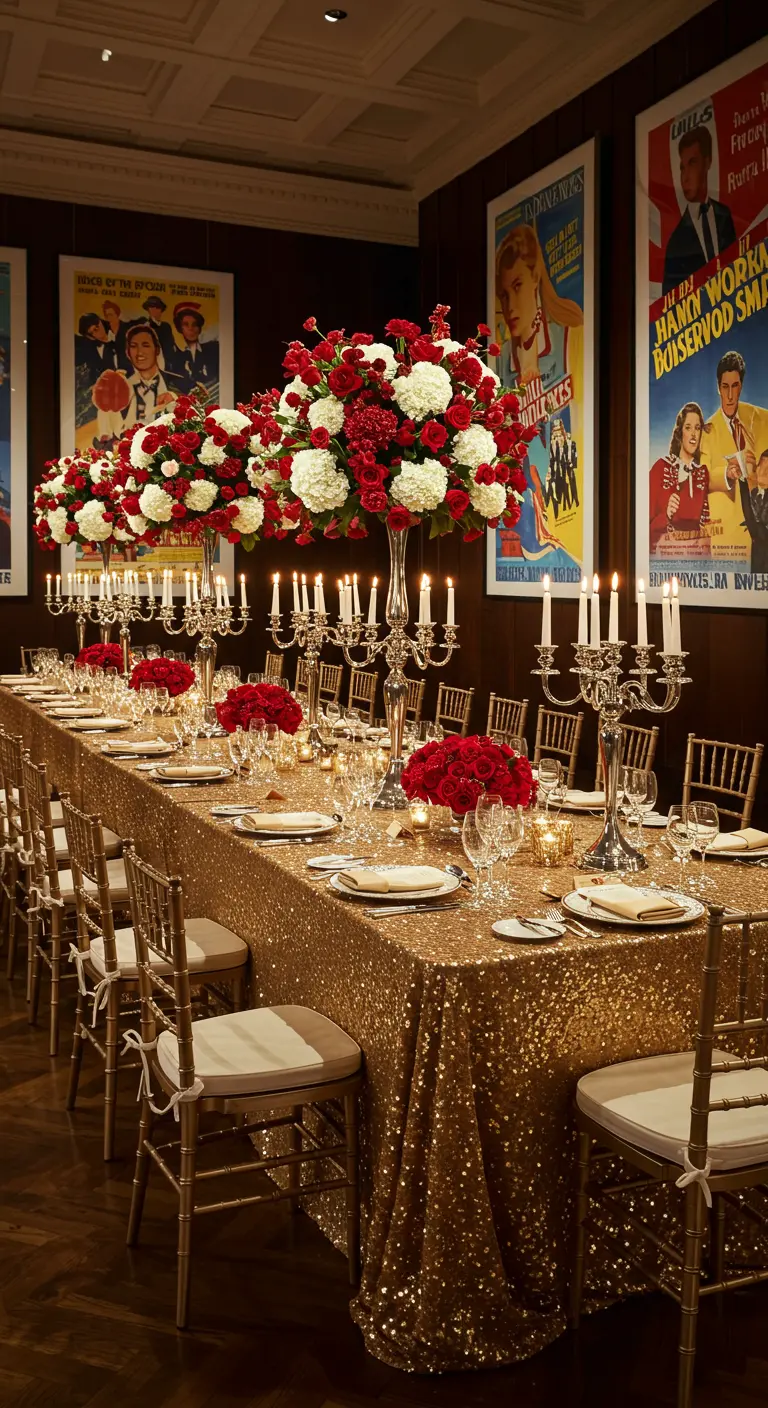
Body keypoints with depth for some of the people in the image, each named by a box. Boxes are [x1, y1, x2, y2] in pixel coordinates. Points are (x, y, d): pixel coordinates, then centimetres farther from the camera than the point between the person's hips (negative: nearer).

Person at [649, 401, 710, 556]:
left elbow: (706, 520, 18)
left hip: (696, 554, 4)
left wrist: (706, 540, -1)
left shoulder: (703, 472, 10)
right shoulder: (661, 467, -2)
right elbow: (648, 524, -4)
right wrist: (666, 515, -21)